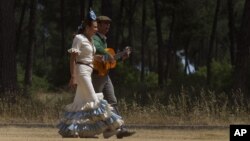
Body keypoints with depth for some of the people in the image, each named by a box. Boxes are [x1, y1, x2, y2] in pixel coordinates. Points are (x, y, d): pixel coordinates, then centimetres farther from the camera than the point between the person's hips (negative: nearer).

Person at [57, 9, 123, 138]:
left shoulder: (89, 40, 15)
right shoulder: (79, 38, -11)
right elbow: (73, 58, -16)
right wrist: (73, 77, -22)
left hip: (88, 72, 9)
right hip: (81, 71, -9)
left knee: (81, 101, 8)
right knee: (92, 99, -10)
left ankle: (68, 130, 9)